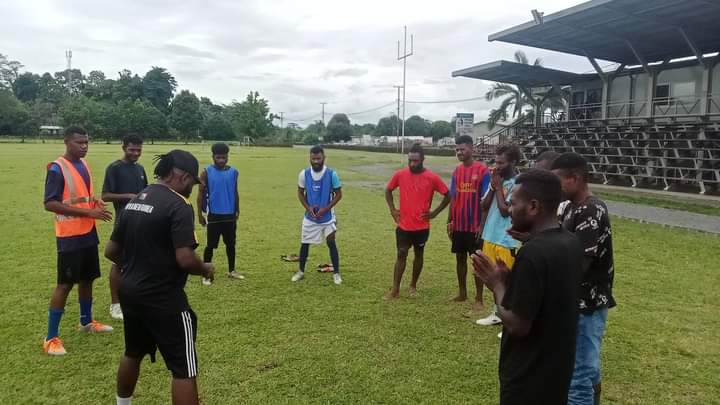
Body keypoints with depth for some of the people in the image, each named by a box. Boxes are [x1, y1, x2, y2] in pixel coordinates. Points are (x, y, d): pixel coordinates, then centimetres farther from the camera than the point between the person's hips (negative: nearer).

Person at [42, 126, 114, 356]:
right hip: (69, 236, -8)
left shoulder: (84, 164, 10)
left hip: (88, 233, 8)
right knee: (65, 284, -4)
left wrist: (96, 204, 1)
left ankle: (86, 322, 34)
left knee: (87, 278, 17)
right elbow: (50, 204, -21)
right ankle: (51, 338, 7)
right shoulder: (57, 168, -15)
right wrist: (88, 212, -24)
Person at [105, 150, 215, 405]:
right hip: (163, 297, -9)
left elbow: (111, 251, 13)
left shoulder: (134, 201, 8)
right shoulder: (178, 205, -17)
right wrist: (205, 269, -6)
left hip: (129, 292, 9)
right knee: (184, 369, 0)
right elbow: (185, 259, -25)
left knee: (133, 353, 29)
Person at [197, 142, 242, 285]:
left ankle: (231, 271, 27)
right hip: (214, 215, -3)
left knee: (231, 244, 13)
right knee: (211, 245, 3)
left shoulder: (233, 172, 2)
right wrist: (200, 214, -5)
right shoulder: (207, 172, -7)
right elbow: (201, 194, -3)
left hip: (230, 215, 3)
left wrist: (237, 210, 10)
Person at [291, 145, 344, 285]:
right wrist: (308, 207, -11)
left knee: (331, 243, -1)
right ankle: (301, 271, 24)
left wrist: (325, 209, -16)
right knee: (304, 243, 8)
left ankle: (336, 273, 11)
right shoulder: (304, 174, -7)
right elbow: (300, 193, 5)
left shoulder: (331, 174, -13)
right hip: (310, 216, 2)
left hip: (327, 216, -2)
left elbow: (338, 194, -6)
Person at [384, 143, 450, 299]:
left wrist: (434, 212, -4)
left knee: (418, 254, 13)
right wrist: (392, 209, 3)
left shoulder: (432, 178, -10)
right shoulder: (400, 174, -4)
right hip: (403, 225, 1)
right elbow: (388, 190, 12)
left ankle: (413, 285, 31)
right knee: (401, 255, 2)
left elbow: (448, 195, 0)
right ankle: (395, 289, 8)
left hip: (422, 226, 0)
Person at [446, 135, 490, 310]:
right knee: (460, 258, 13)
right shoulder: (456, 171, 8)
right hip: (458, 225, 6)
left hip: (475, 225, -6)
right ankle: (462, 293, 26)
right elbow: (453, 198, 11)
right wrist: (450, 221, 7)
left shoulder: (482, 170, -10)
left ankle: (479, 298, 11)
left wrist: (482, 224, -13)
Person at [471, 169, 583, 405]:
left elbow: (517, 326, -24)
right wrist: (511, 279, 2)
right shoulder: (571, 243, 0)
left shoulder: (532, 253, -27)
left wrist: (497, 284, -11)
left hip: (528, 377, -8)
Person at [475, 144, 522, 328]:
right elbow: (484, 206, 6)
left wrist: (498, 186, -12)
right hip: (490, 236, 7)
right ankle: (498, 313, 31)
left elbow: (505, 210, -20)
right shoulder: (496, 180, 8)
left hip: (507, 240, -7)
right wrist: (493, 186, -6)